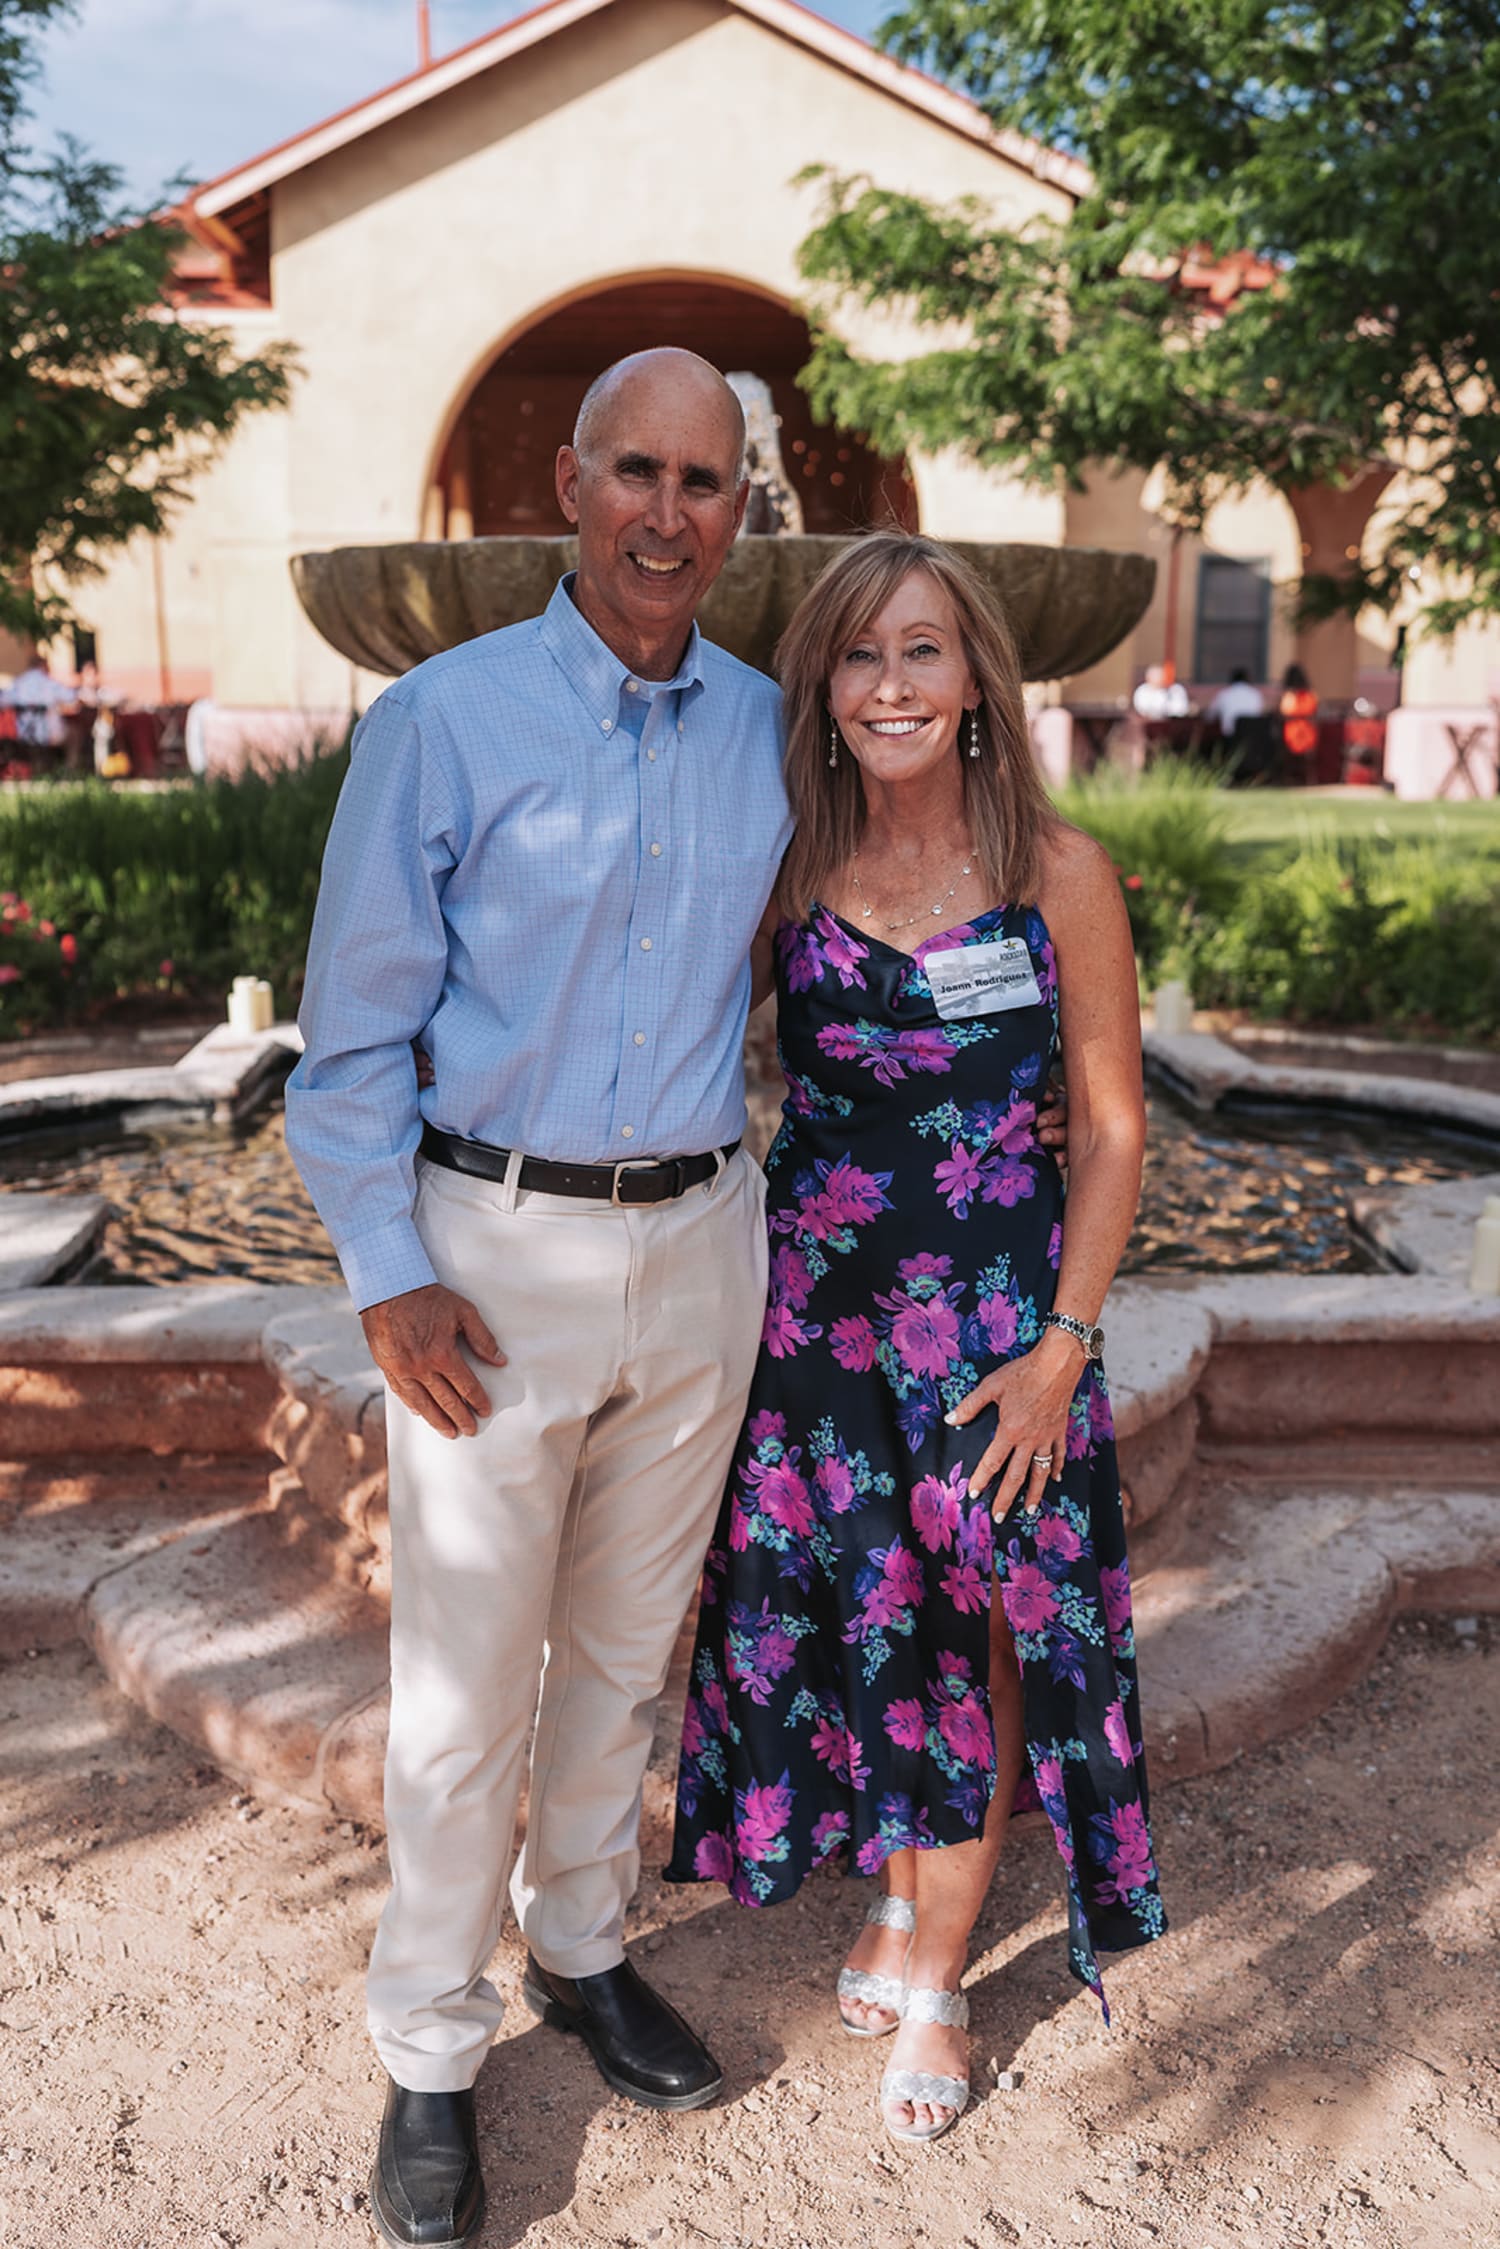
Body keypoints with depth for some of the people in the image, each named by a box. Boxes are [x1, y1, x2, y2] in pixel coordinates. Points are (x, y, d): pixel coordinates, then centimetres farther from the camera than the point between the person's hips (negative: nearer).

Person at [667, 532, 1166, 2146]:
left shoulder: (1059, 874, -7)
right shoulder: (786, 865, -2)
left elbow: (1111, 1129, -3)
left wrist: (1063, 1347, -8)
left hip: (998, 1305, -2)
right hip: (814, 1286, 2)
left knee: (979, 1631, 8)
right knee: (851, 1615, 13)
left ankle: (933, 1976, 30)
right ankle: (900, 1896, 41)